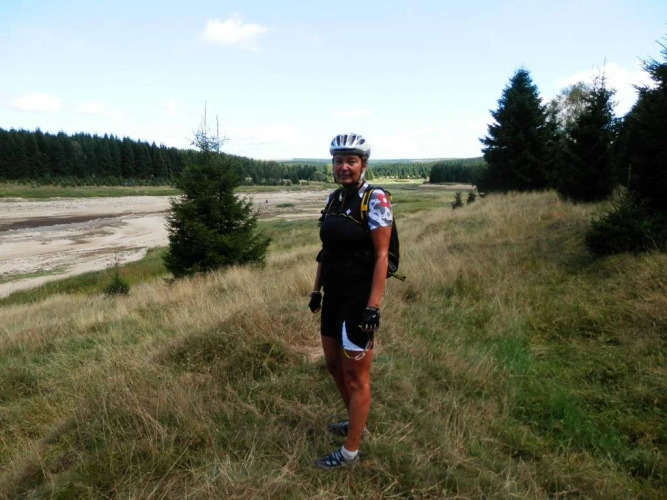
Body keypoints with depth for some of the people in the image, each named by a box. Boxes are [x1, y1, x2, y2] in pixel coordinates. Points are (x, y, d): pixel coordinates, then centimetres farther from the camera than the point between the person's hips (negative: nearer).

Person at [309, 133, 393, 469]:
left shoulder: (375, 200, -14)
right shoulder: (333, 199, 8)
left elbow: (381, 256, -17)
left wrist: (372, 307, -21)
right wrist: (317, 290, 14)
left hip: (360, 298, -8)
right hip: (334, 295, 8)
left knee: (356, 375, 4)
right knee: (334, 364, 19)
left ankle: (350, 452, 20)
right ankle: (356, 422, 43)